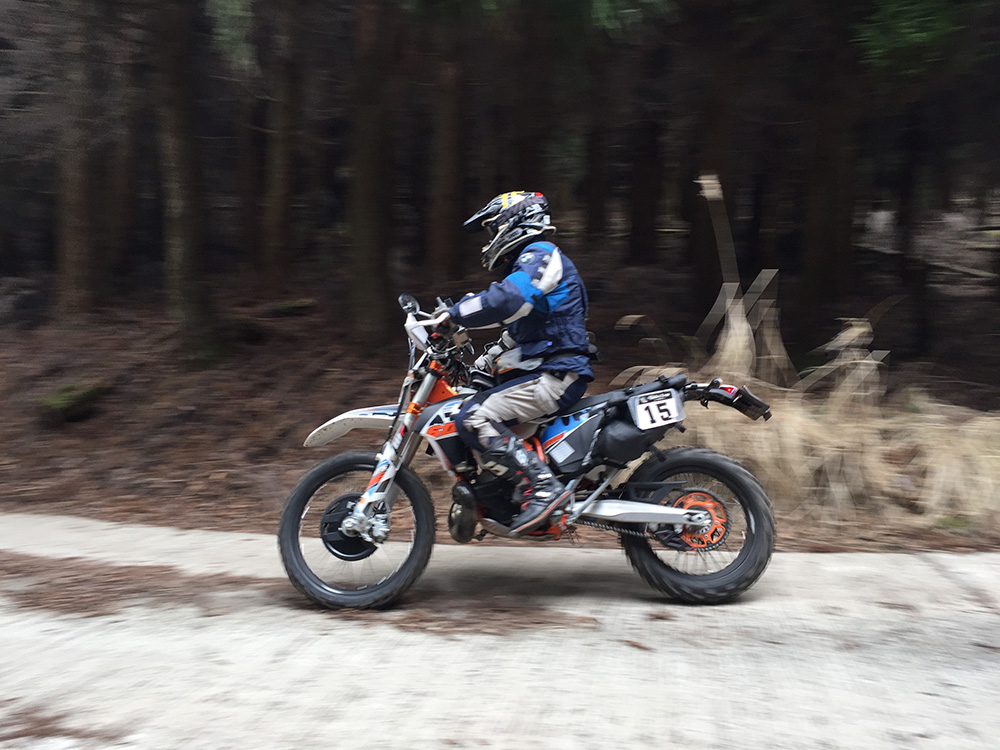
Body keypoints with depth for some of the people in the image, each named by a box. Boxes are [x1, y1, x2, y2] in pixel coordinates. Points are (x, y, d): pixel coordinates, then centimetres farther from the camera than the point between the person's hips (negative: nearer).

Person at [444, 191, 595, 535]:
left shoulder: (541, 254, -6)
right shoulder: (527, 263, 27)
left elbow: (507, 300, -26)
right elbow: (517, 333, 33)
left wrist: (451, 315, -17)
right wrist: (478, 365, 25)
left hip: (556, 375, -11)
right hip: (540, 371, 11)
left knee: (474, 419, -23)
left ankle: (543, 489, -28)